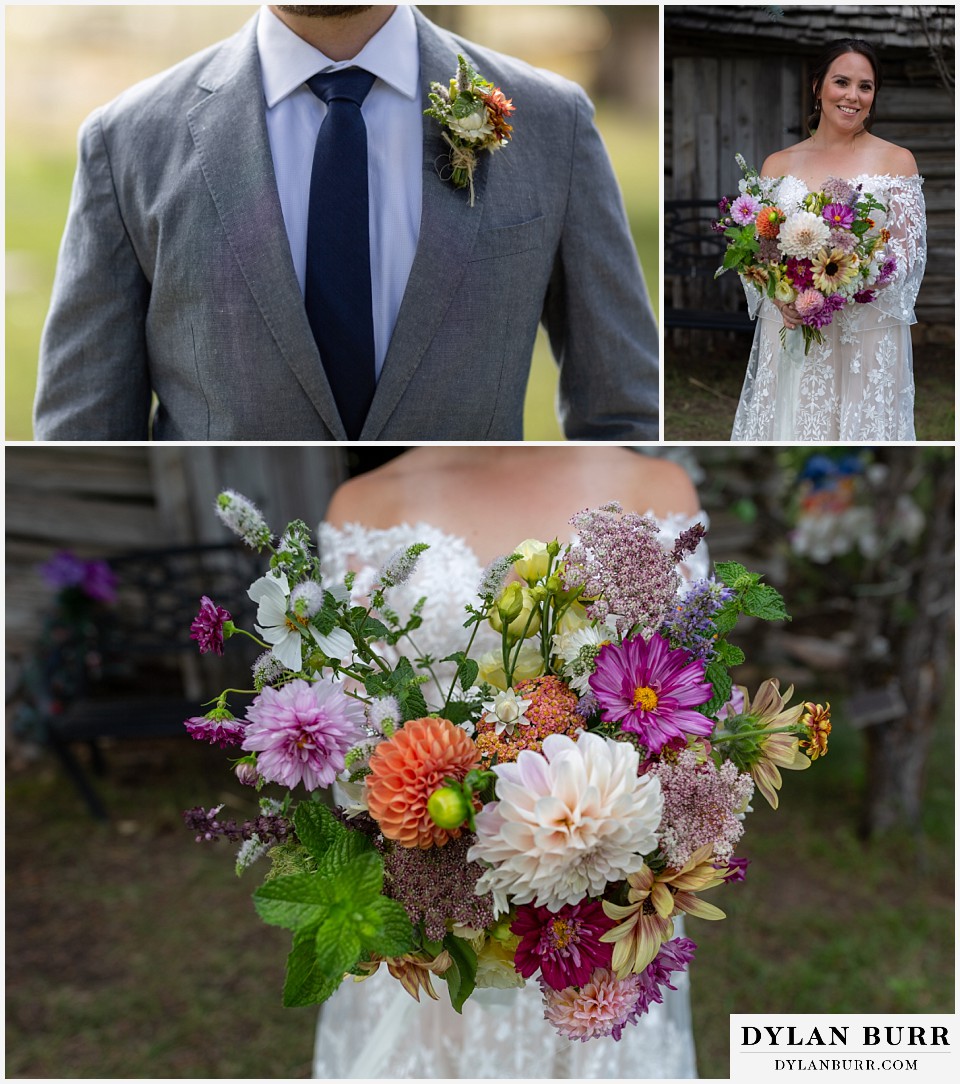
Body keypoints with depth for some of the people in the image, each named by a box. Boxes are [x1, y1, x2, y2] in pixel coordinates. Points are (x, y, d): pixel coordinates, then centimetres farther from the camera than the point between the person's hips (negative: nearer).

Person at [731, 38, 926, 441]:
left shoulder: (896, 161, 3)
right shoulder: (779, 164, 10)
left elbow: (908, 251, -4)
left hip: (867, 338, -2)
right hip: (789, 334, 2)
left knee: (860, 426, 0)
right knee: (789, 427, 2)